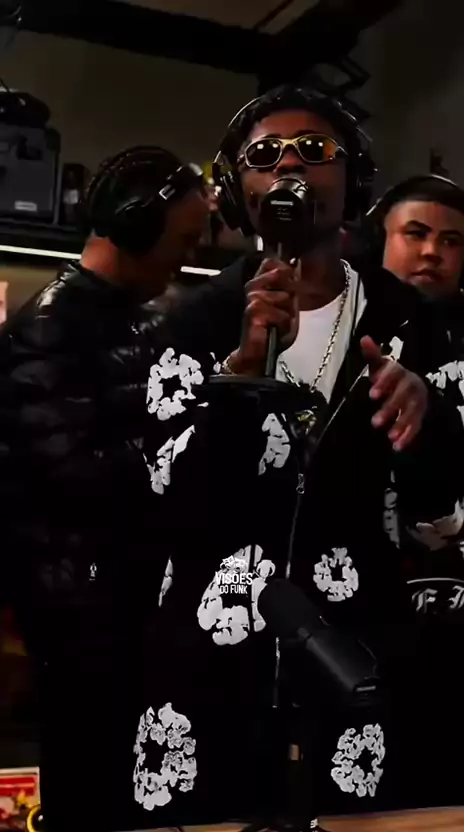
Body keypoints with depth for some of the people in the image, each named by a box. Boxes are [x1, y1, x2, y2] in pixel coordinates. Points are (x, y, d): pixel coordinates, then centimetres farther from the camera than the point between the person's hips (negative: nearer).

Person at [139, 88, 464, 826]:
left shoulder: (400, 317, 2)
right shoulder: (200, 320, -2)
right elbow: (173, 501, -12)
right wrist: (246, 364, -25)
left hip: (358, 652, 1)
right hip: (216, 655, -1)